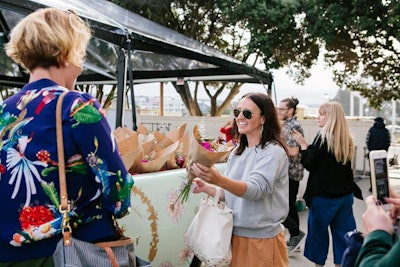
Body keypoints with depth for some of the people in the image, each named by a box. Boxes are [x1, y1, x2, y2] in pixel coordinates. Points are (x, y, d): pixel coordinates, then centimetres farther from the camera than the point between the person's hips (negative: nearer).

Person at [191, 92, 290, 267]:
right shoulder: (237, 152, 7)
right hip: (235, 235, 6)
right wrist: (207, 188, -7)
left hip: (262, 239, -6)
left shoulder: (273, 151, -15)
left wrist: (219, 180, -44)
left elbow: (257, 190, -29)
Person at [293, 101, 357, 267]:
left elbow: (309, 165, -12)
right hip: (345, 194, 6)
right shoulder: (346, 138, 4)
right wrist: (309, 146, 11)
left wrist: (303, 144, -2)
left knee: (318, 229, 11)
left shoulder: (323, 137, -16)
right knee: (342, 230, 14)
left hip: (324, 195, -6)